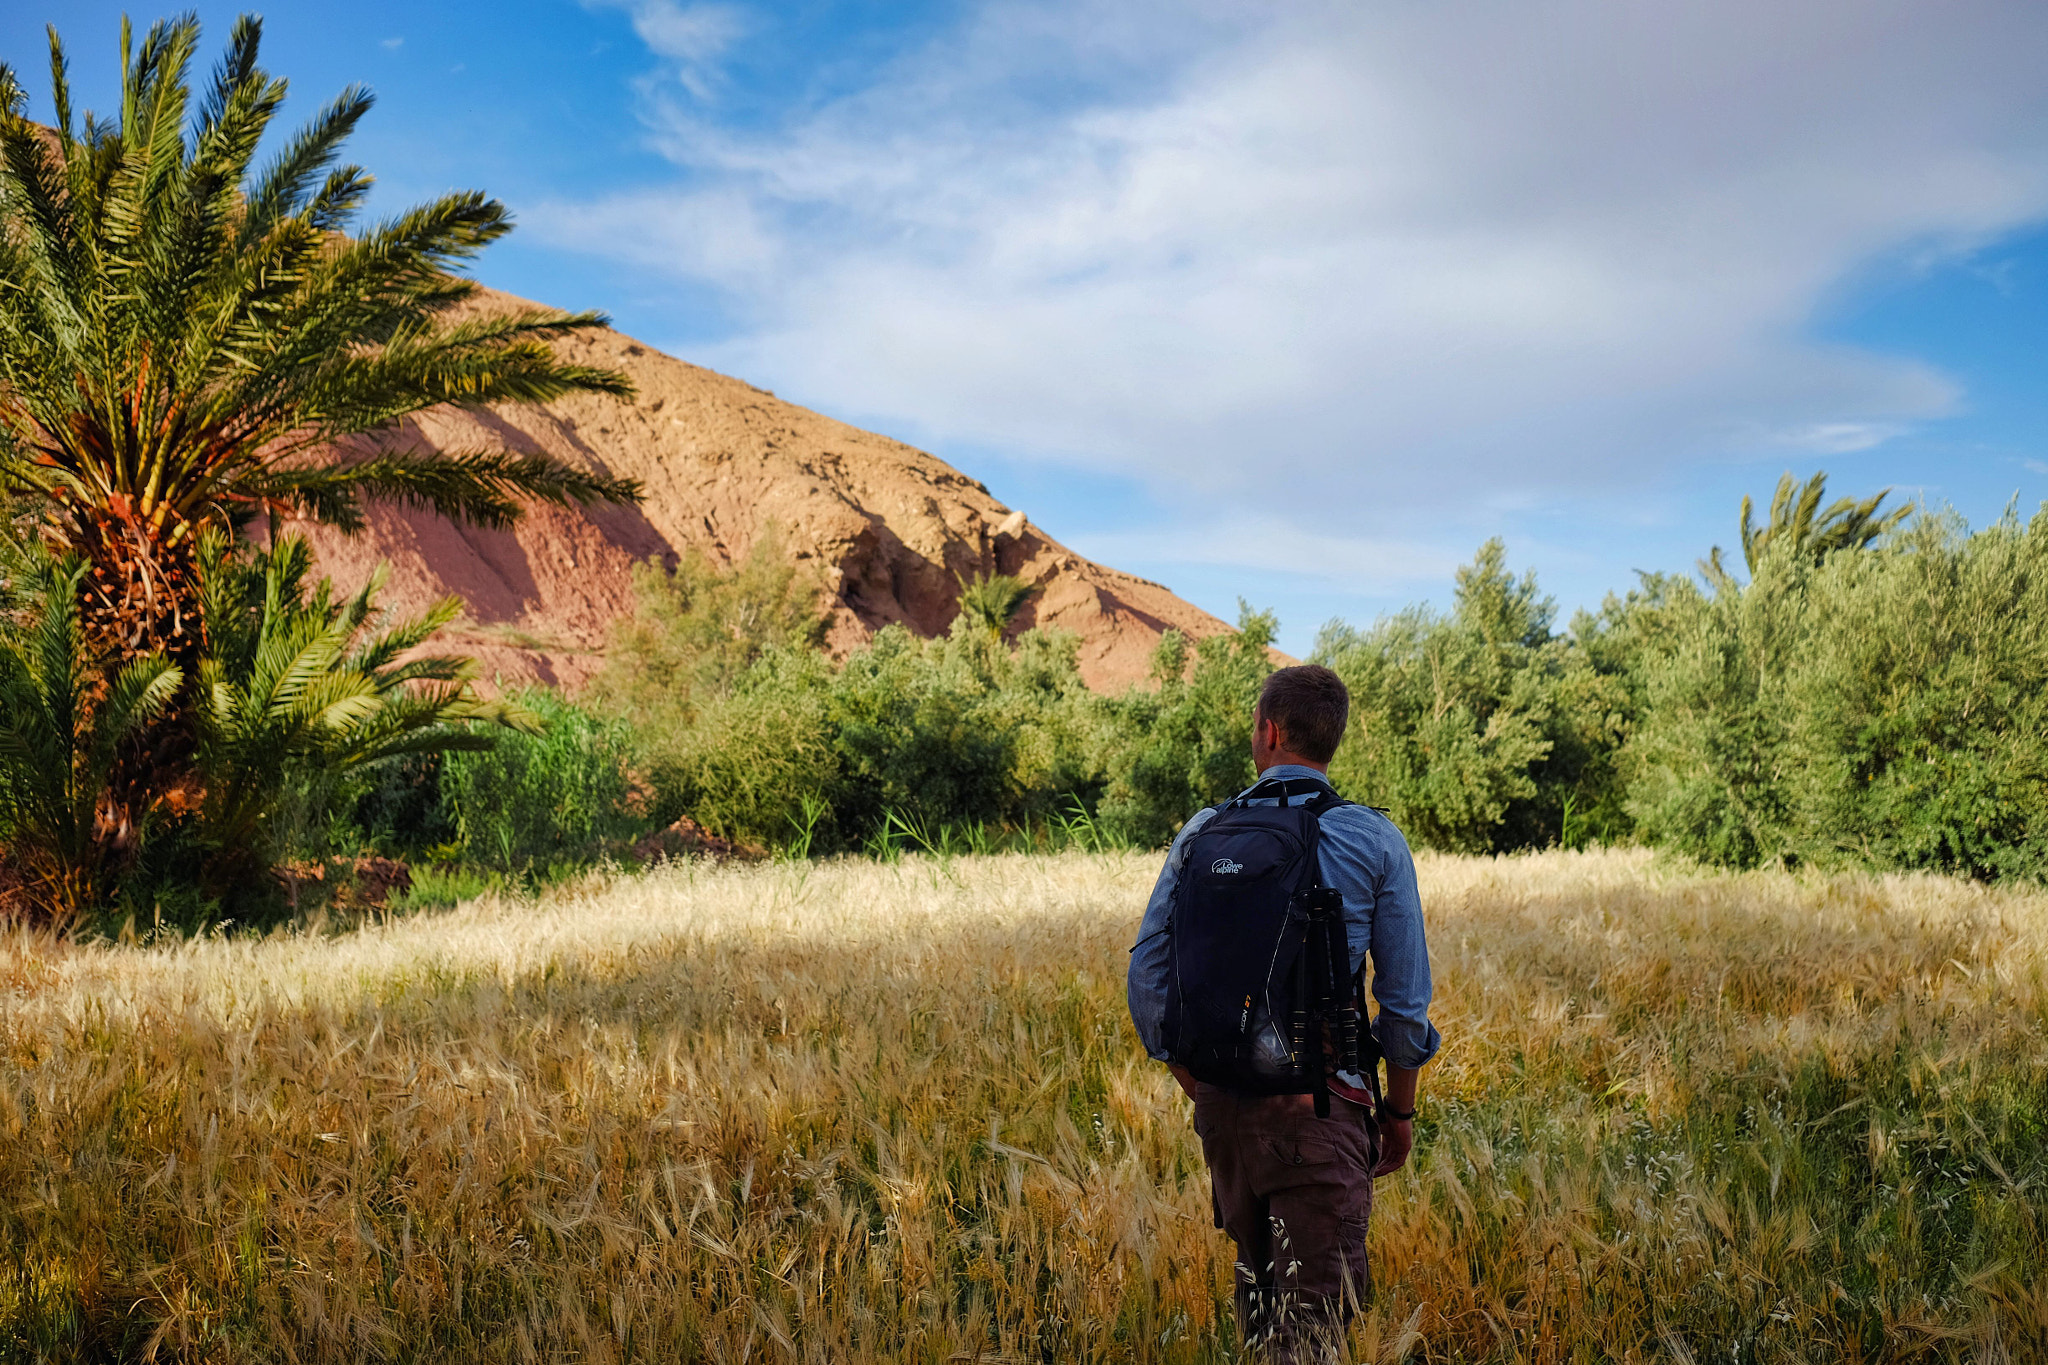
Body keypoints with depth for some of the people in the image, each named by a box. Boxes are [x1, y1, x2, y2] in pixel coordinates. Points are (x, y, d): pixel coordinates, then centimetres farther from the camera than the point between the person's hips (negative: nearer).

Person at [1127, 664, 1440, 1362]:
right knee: (1316, 1308, 0)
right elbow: (1406, 998, -3)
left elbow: (1148, 975, 2)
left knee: (1255, 1275, 22)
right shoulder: (1376, 841, -4)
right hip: (1323, 1104, -3)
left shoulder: (1204, 832, 1)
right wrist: (1400, 1110, 11)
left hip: (1224, 1099, 3)